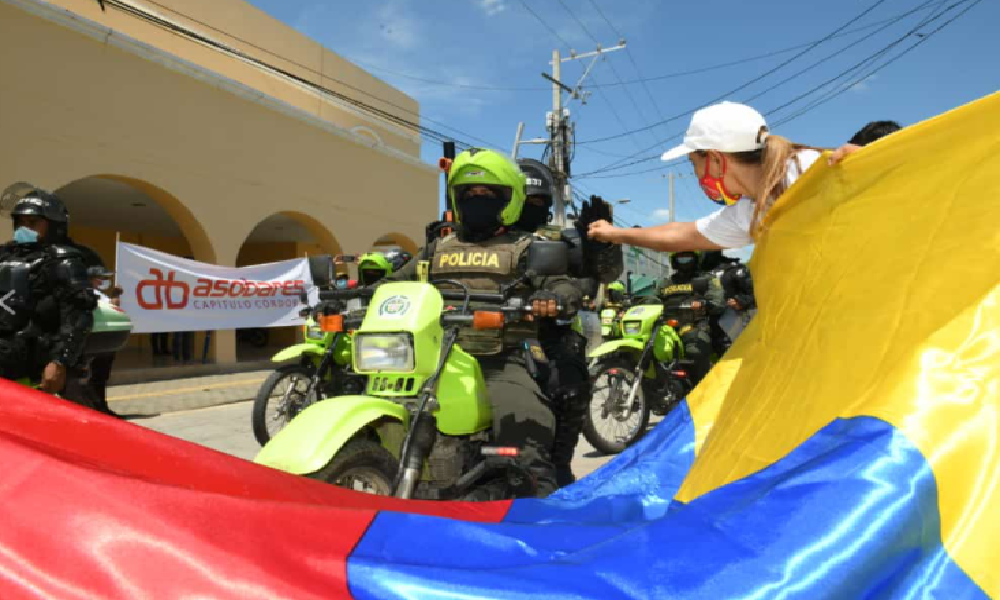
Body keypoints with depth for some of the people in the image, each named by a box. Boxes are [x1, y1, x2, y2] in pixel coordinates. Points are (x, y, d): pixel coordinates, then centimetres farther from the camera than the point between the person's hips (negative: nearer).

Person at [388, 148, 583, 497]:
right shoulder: (438, 249, 24)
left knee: (527, 443, -23)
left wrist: (552, 299, -26)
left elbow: (566, 286, -1)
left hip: (500, 363, -4)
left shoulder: (523, 248, 11)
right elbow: (397, 283, 22)